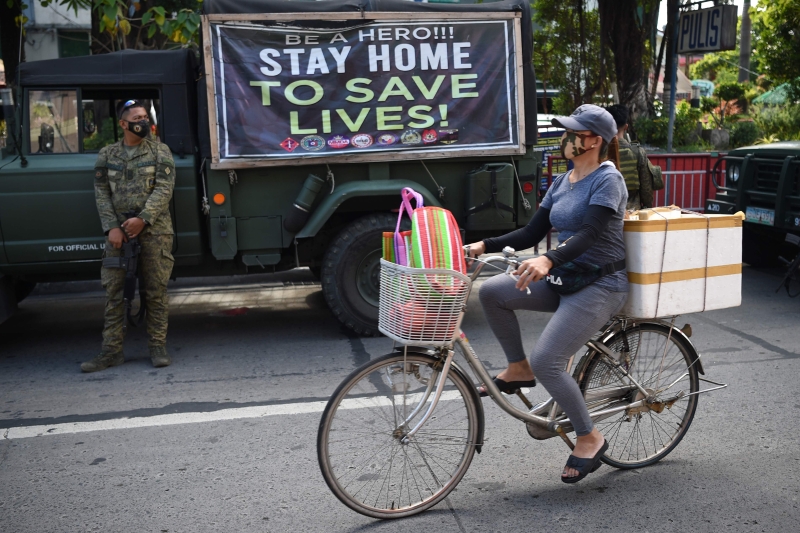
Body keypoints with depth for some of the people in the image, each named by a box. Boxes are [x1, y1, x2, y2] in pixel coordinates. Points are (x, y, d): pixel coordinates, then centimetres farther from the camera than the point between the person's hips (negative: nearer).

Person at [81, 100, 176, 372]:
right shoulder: (107, 154, 11)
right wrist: (112, 227, -6)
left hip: (154, 230, -2)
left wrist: (142, 219, -17)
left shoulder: (160, 151, 4)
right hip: (119, 231, 2)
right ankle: (111, 350, 7)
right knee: (114, 291, 2)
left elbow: (164, 189, -6)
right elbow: (101, 193, 7)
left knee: (155, 291, 1)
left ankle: (157, 347, 10)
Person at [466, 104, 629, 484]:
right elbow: (532, 232, 10)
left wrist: (548, 261, -44)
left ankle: (589, 439, 2)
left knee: (546, 362, -19)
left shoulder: (607, 180, -12)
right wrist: (484, 246, -2)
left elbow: (589, 234, -27)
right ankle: (518, 369, 8)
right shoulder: (562, 182, 12)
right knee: (491, 292, -10)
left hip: (600, 285, -8)